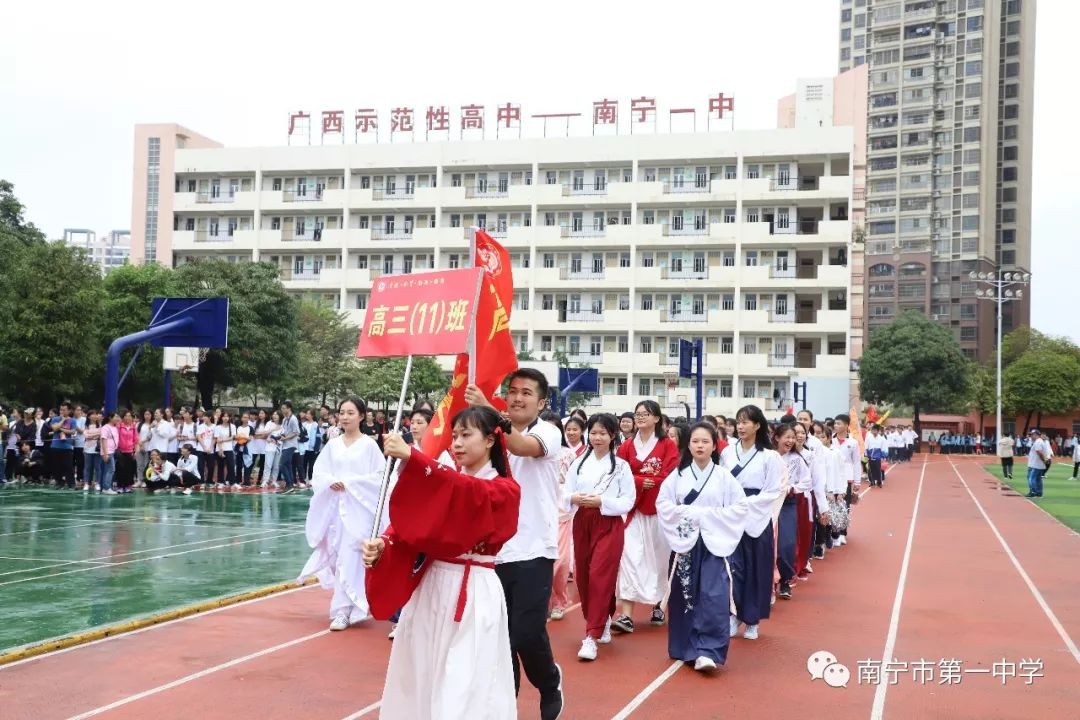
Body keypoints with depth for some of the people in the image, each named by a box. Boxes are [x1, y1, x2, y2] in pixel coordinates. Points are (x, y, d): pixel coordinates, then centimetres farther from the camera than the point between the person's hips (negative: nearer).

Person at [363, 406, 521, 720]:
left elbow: (470, 493, -29)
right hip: (430, 588, 6)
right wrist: (382, 546, -22)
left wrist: (411, 457, -38)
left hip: (473, 595, -6)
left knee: (463, 692, -4)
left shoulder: (505, 490, -7)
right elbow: (411, 524, 0)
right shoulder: (449, 481, 11)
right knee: (419, 680, 12)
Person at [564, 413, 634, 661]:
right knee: (583, 576, 9)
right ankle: (602, 623, 30)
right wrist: (575, 498, -15)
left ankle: (592, 636, -12)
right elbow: (566, 494, 7)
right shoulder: (578, 463, 6)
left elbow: (628, 500, -4)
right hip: (581, 524, 4)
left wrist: (602, 501, -16)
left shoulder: (621, 466, -2)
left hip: (609, 525, -4)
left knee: (600, 576, -12)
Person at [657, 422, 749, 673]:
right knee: (685, 595, 6)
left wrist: (709, 515, -10)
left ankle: (708, 651, -12)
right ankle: (687, 648, 19)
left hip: (713, 543, -2)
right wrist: (686, 513, -11)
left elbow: (741, 506, -2)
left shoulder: (723, 476, 2)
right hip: (686, 542, 2)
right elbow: (662, 503, 3)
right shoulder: (678, 475, 6)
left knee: (713, 597, -13)